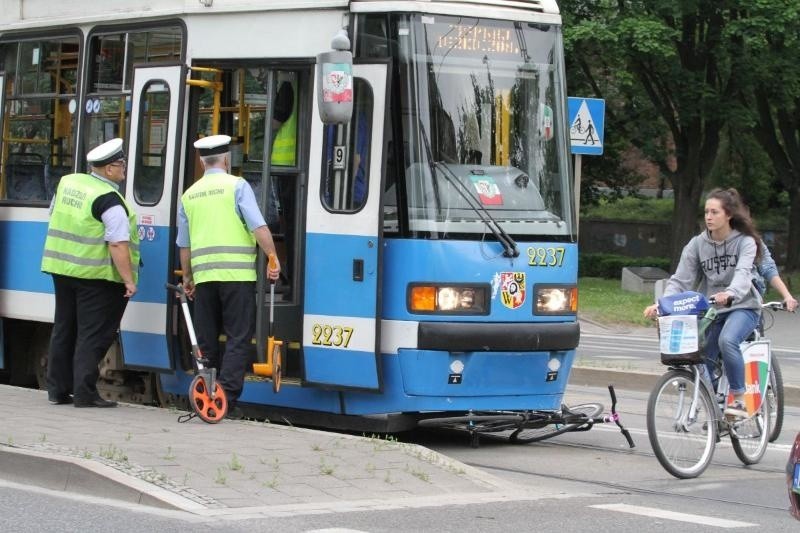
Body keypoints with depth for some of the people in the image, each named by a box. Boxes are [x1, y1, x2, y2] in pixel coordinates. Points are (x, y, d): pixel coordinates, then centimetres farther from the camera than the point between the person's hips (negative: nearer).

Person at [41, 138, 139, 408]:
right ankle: (85, 393, -4)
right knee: (93, 335, -2)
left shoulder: (67, 183, 6)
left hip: (61, 269, 8)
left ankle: (58, 389, 19)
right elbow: (118, 244, -21)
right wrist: (129, 280, -18)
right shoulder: (109, 200, -17)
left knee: (64, 330, 15)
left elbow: (55, 218, 19)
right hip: (96, 275, -7)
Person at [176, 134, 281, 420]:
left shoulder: (189, 195, 12)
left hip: (204, 274, 4)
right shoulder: (237, 186, -1)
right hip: (237, 273, -4)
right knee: (238, 337, -1)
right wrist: (273, 258, -5)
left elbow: (184, 244, 16)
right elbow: (258, 227, -11)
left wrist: (187, 277, 26)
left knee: (206, 340, 11)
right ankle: (227, 399, -10)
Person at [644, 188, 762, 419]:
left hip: (742, 306, -5)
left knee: (727, 340, -33)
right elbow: (680, 279, -5)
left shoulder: (745, 242, -7)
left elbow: (743, 272, -26)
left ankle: (739, 399, -22)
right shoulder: (698, 244, 2)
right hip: (711, 310, 5)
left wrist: (730, 293, -48)